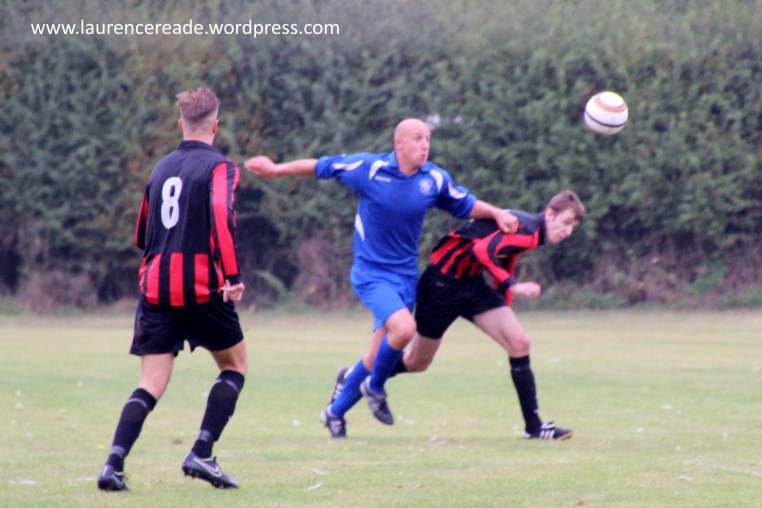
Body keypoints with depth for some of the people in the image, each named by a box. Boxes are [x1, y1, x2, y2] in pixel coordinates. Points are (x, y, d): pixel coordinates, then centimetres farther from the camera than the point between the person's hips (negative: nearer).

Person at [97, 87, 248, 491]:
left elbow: (141, 235, 23)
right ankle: (201, 454, 1)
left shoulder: (161, 169, 16)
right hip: (200, 287, -5)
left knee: (151, 385, 2)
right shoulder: (219, 166, -3)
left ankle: (114, 464, -17)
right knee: (235, 364, 15)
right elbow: (221, 217, -21)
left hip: (154, 287, 5)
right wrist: (232, 276, -23)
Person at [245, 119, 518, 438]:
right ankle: (374, 387, 1)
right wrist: (277, 170, 2)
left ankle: (335, 411, 30)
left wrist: (496, 214, -1)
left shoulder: (436, 179, -1)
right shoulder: (369, 168, -12)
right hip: (370, 272, -5)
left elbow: (466, 206, 15)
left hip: (405, 275, 5)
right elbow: (321, 167, 0)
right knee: (404, 328, -28)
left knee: (376, 359, 6)